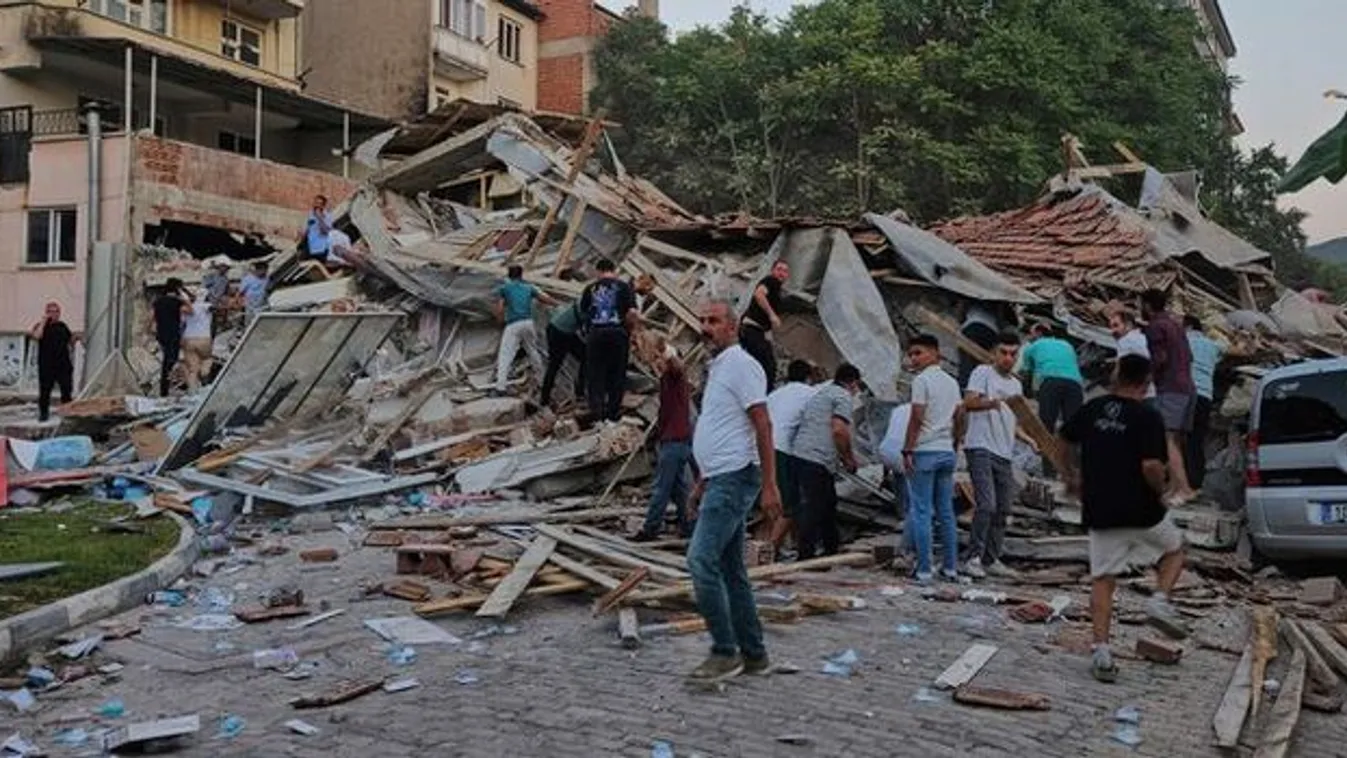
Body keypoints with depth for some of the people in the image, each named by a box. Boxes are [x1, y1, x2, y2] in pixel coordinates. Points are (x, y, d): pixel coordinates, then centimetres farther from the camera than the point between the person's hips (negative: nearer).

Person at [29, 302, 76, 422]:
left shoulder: (62, 326, 12)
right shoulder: (41, 325, -1)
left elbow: (71, 340, 22)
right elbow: (37, 336, -23)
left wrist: (75, 339, -1)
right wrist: (44, 320, -17)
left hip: (63, 364, 3)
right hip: (46, 366, -3)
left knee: (66, 390, 5)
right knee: (45, 391, 1)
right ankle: (43, 413, 11)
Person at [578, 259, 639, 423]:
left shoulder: (590, 288, 11)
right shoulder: (624, 287, 3)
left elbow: (583, 314, 12)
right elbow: (632, 312, -7)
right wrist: (632, 328, 8)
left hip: (595, 333, 1)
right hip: (618, 332, -1)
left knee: (595, 373, 7)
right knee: (617, 373, 8)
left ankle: (596, 410, 0)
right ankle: (614, 411, 11)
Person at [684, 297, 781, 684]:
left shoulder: (741, 364, -10)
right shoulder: (716, 368, 20)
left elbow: (763, 426, -16)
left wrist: (770, 485, -21)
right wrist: (701, 482, 26)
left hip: (735, 478, -10)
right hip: (720, 479, 10)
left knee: (701, 559, -15)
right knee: (731, 568, 11)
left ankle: (724, 652, -8)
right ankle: (753, 654, 18)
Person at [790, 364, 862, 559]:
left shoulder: (822, 392, 24)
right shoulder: (843, 396, -5)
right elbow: (839, 430, -18)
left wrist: (842, 457, 29)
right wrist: (849, 458, -4)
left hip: (801, 453, 10)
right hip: (817, 459, -10)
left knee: (828, 504, 19)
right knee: (813, 508, -7)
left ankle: (831, 549, 28)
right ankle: (806, 555, -6)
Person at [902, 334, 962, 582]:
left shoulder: (922, 380, -9)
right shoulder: (952, 382, 14)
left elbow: (916, 419, -14)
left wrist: (907, 451, -11)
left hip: (925, 451, -7)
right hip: (947, 451, 7)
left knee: (921, 512, -4)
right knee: (946, 512, 11)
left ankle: (924, 570, -5)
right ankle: (951, 567, 14)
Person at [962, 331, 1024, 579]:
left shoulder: (1016, 384, 21)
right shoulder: (982, 373, -3)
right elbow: (969, 403, -18)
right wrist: (992, 403, -37)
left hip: (1004, 453, 8)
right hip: (980, 448, -8)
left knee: (1003, 509, 9)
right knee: (986, 505, -16)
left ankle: (992, 560, 17)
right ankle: (973, 558, -10)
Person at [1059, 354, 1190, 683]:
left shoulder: (1093, 409, 4)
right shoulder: (1148, 418, -11)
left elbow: (1066, 442, 18)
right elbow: (1151, 466, -21)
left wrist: (1072, 474, 33)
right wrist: (1160, 490, -1)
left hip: (1100, 512, 3)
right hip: (1141, 510, -3)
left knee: (1102, 579, 7)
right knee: (1174, 549, 25)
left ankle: (1101, 650, 0)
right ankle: (1161, 600, 4)